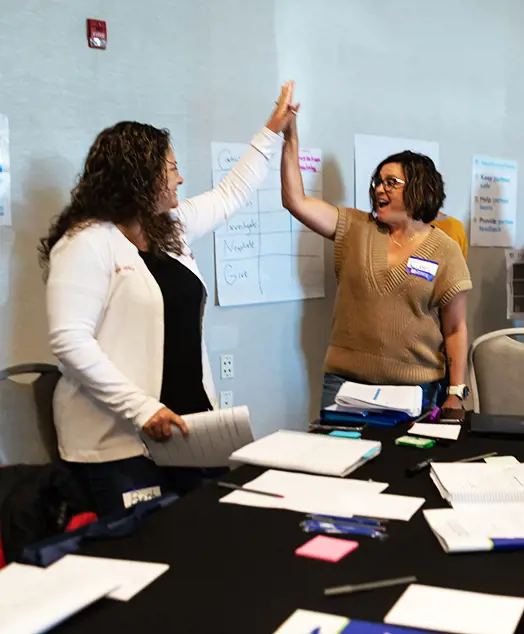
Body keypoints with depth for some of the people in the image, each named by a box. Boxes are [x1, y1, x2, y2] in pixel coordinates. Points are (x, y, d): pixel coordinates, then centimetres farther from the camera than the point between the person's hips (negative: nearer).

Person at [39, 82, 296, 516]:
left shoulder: (170, 226, 11)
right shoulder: (87, 242, -14)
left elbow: (230, 194, 25)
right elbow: (70, 341, -21)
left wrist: (274, 130, 27)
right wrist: (141, 408, -25)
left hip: (183, 424, 8)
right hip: (118, 440, -8)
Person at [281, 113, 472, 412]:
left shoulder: (444, 250, 0)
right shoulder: (355, 229, 5)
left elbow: (455, 329, 0)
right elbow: (296, 201, -3)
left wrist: (456, 394, -4)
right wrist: (291, 138, -9)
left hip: (414, 387, -1)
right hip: (345, 381, 2)